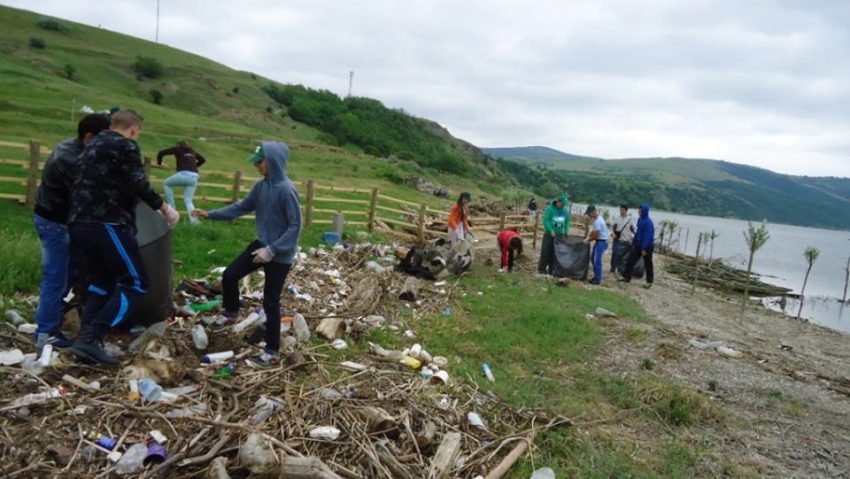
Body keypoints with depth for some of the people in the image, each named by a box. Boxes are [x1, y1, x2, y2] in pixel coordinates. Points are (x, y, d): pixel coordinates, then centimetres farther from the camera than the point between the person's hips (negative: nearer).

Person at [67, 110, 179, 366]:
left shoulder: (92, 145, 24)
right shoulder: (125, 146, -2)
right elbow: (137, 185, -13)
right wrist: (164, 208, -5)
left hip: (78, 225, 9)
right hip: (106, 225, -9)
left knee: (102, 282, 20)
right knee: (135, 283, -4)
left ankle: (85, 339, 11)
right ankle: (91, 339, -15)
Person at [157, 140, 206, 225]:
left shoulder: (178, 149, 17)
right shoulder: (193, 152, 29)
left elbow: (161, 153, 14)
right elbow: (203, 160, 44)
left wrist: (159, 163, 30)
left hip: (183, 174, -4)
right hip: (194, 177, 4)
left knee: (166, 184, 23)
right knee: (188, 200, 8)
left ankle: (171, 206, 13)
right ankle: (193, 219, -15)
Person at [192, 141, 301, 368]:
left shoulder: (286, 190, -23)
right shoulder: (261, 186, 1)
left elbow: (295, 226, -21)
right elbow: (242, 207, 14)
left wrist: (272, 250, -25)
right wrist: (210, 214, 9)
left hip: (280, 254, -7)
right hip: (262, 245, 8)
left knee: (270, 301, 1)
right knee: (229, 275, 10)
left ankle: (272, 352, 16)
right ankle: (231, 313, 39)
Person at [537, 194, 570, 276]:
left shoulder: (565, 211, 8)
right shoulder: (550, 208, -8)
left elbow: (567, 222, 15)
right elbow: (545, 220, -13)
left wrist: (566, 231, 1)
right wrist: (551, 231, -21)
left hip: (560, 234, 4)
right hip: (549, 234, -4)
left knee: (555, 253, 4)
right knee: (546, 252, -4)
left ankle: (552, 270, 11)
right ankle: (541, 270, 1)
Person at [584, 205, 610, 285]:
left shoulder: (598, 221, -25)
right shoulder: (596, 218, 8)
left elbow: (596, 235, -22)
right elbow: (593, 231, 17)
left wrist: (588, 240, -7)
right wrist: (588, 237, 5)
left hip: (602, 242, -11)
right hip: (598, 241, 11)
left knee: (597, 260, -8)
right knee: (593, 258, 17)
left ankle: (598, 279, -3)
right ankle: (596, 276, 25)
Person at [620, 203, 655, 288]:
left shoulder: (648, 222, -23)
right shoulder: (640, 219, 3)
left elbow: (647, 236, -23)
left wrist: (644, 249, -23)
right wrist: (634, 241, 16)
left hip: (647, 246, -8)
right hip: (639, 244, 8)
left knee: (647, 264, 5)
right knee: (631, 259, 5)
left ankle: (649, 282, 17)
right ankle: (626, 277, 13)